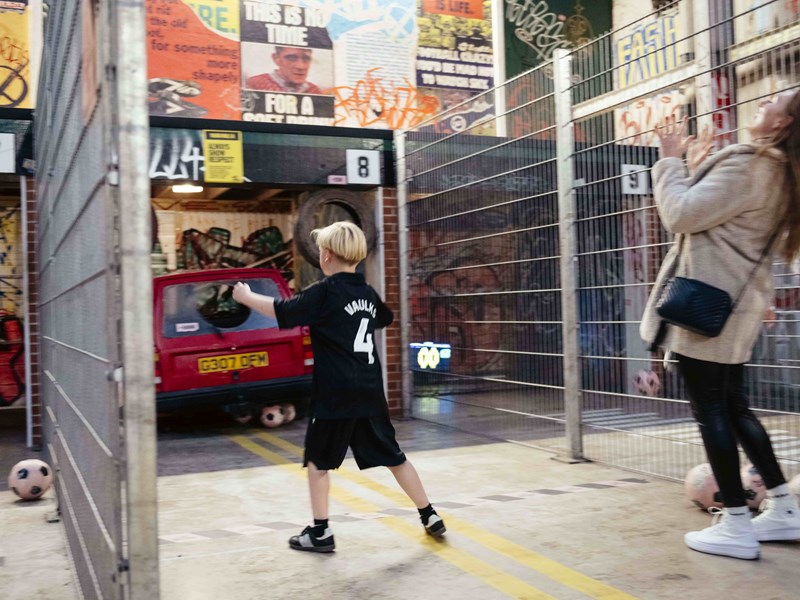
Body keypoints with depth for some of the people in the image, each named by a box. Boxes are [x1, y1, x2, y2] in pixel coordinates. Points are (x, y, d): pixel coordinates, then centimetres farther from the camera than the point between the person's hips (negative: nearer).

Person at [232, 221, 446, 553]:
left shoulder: (325, 292, -11)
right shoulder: (368, 293, 11)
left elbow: (282, 311, -12)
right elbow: (385, 317, 32)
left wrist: (246, 297, 2)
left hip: (335, 394, -6)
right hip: (370, 392, 7)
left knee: (318, 460, 8)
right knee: (393, 456, 15)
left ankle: (320, 532, 10)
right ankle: (430, 516, 20)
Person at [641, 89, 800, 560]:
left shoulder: (748, 162, -15)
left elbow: (682, 215, -18)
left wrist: (672, 161, -6)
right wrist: (699, 169, 19)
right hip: (734, 302, 10)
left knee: (711, 411, -4)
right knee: (734, 408, 16)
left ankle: (736, 525, 2)